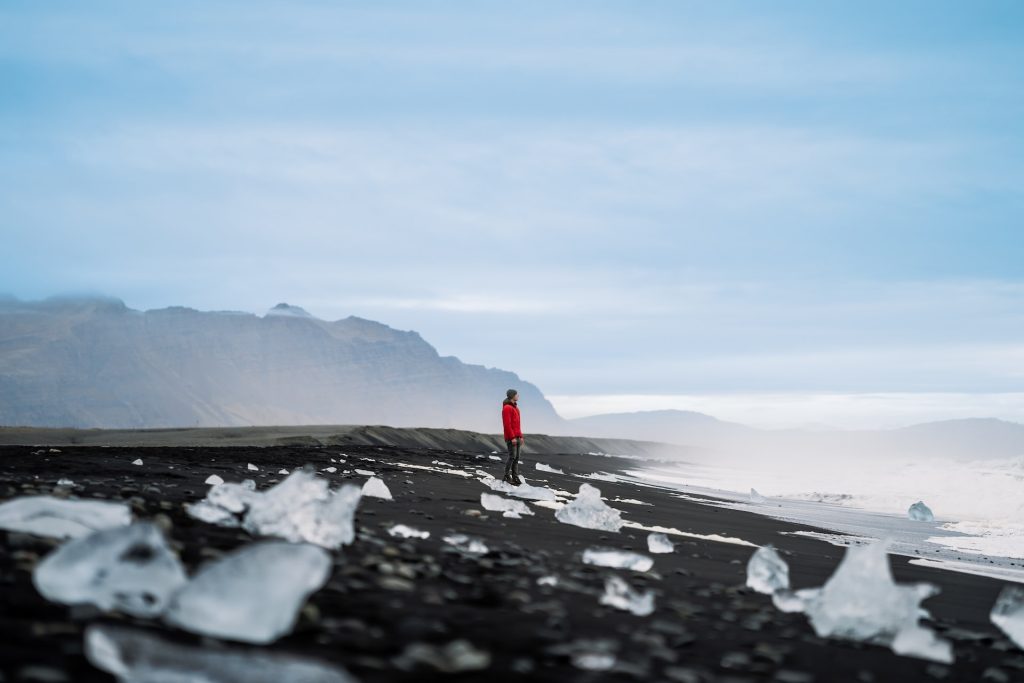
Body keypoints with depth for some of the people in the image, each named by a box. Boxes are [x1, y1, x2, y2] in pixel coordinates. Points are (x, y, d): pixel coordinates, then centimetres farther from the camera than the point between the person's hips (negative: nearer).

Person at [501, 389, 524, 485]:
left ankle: (515, 477, 7)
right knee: (512, 456, -11)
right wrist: (512, 437, -20)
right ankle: (506, 476, -5)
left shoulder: (515, 407, 19)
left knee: (516, 457, 6)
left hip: (517, 437, 9)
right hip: (511, 437, -9)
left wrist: (520, 436, 18)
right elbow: (507, 424, -17)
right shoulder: (507, 408, -11)